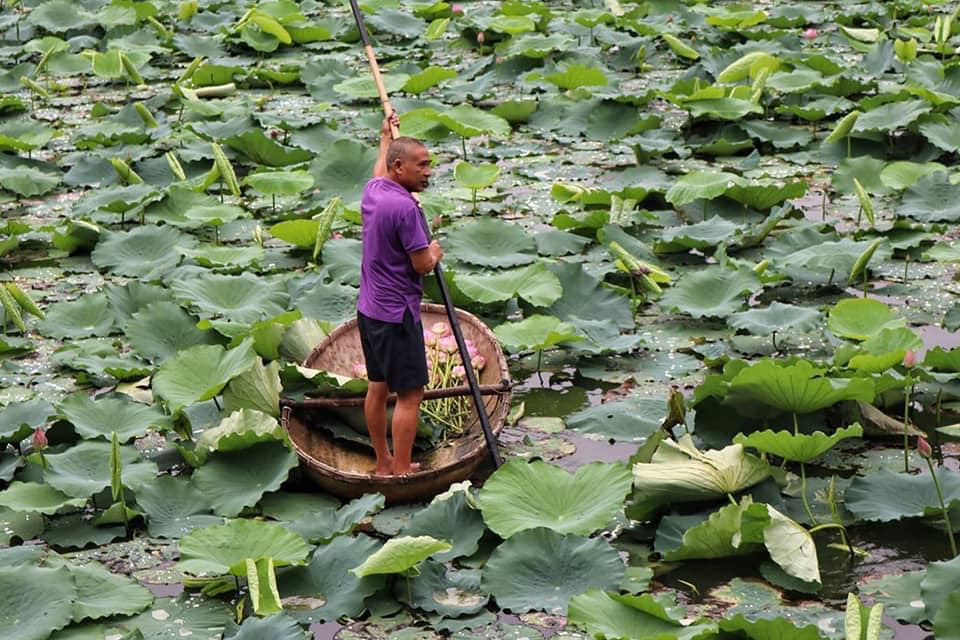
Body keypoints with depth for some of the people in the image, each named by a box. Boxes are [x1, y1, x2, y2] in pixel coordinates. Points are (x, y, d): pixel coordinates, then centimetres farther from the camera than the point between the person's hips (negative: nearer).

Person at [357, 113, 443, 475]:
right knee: (409, 394, -4)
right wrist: (434, 253, 3)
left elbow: (379, 172, 32)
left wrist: (386, 136, 46)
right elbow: (422, 265, -20)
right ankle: (401, 472, -2)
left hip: (369, 309, 10)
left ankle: (384, 463, 25)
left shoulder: (372, 192, 5)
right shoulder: (404, 207, -23)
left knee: (378, 387, 16)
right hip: (397, 314, -10)